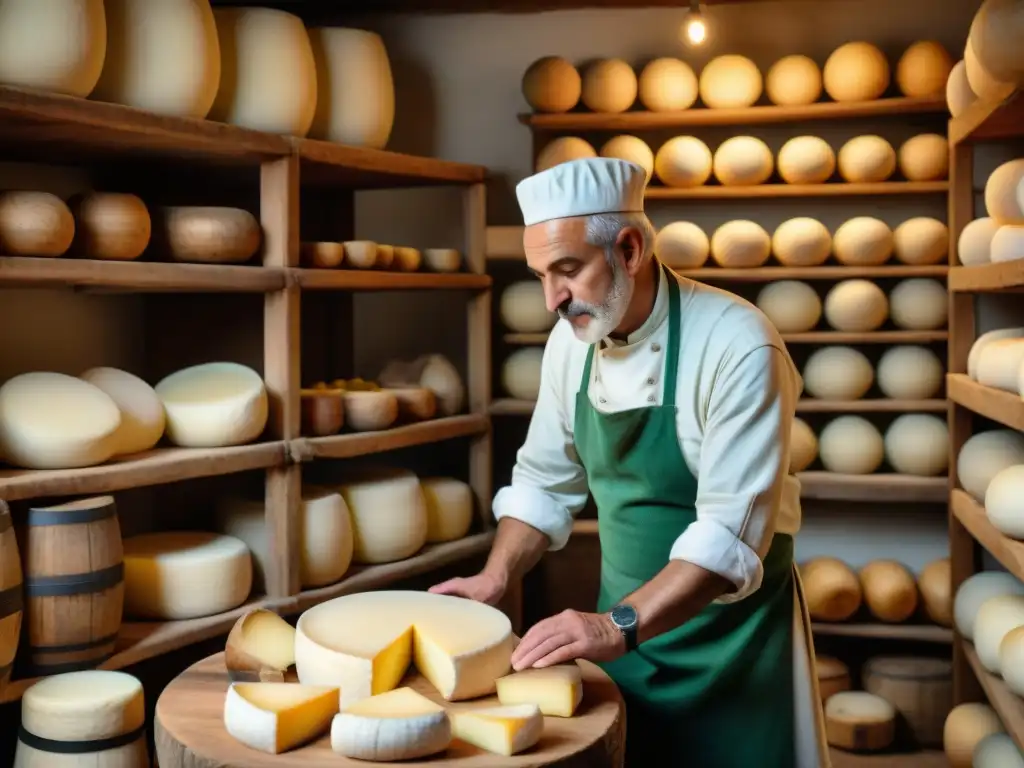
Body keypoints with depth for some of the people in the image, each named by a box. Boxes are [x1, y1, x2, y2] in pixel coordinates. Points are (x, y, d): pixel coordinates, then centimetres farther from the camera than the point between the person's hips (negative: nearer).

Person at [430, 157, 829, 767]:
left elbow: (732, 531, -27)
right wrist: (495, 580, -4)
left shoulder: (739, 348, -23)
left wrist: (620, 625, -32)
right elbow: (545, 481, 7)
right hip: (624, 621, 5)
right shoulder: (573, 340, -4)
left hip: (731, 634, -5)